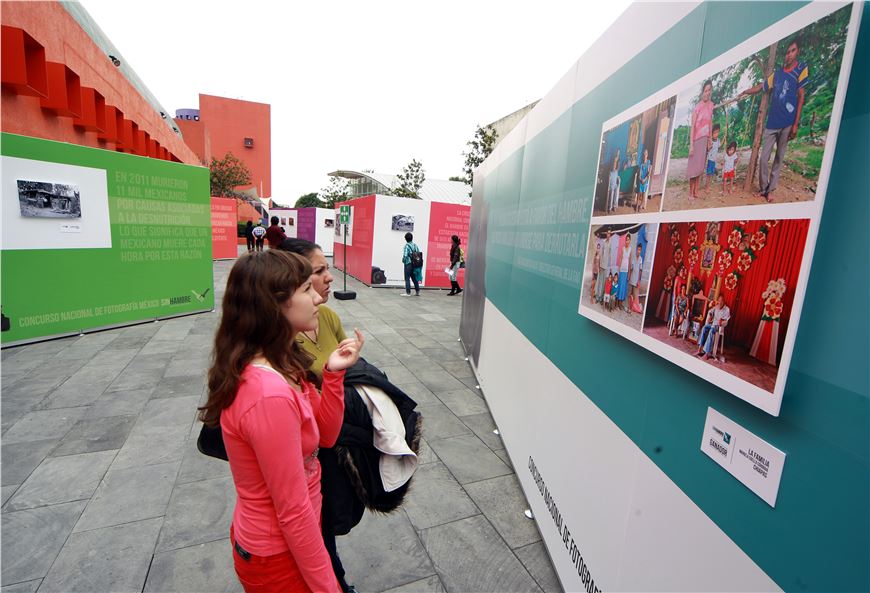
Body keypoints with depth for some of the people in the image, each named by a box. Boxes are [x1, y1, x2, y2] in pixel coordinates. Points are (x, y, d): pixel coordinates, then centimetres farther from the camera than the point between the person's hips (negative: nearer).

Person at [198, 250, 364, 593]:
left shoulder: (280, 365, -5)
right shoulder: (270, 395, -34)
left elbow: (324, 436, 0)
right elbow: (293, 512, -26)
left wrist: (333, 373, -14)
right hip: (279, 557, -8)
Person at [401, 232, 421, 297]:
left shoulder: (407, 245, -12)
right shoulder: (415, 245, 7)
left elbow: (405, 255, -20)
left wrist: (403, 261, -2)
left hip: (408, 264, -6)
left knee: (407, 278, 0)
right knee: (414, 278, 16)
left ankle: (408, 292, 1)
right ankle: (417, 291, 20)